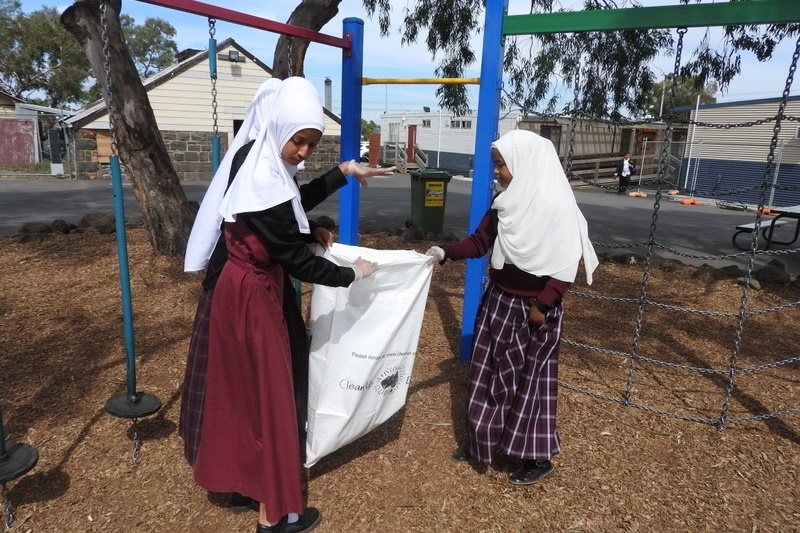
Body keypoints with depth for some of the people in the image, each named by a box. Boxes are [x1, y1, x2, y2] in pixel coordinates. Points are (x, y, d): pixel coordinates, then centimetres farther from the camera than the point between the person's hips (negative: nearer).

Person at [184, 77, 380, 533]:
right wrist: (350, 275, -9)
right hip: (254, 298, -9)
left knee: (241, 389, 21)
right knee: (269, 395, 3)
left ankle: (234, 475, 41)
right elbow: (297, 260, -21)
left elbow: (292, 201, 17)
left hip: (241, 288, 9)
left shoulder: (252, 157, 1)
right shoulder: (264, 187, -28)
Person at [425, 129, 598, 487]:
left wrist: (542, 305, -17)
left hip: (534, 310, -6)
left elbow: (567, 265, -17)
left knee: (531, 379, 5)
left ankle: (538, 459, 23)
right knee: (489, 372, 15)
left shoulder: (557, 207, -18)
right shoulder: (505, 203, 2)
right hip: (498, 302, 7)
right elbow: (480, 241, 5)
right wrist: (446, 252, -10)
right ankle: (481, 439, 34)